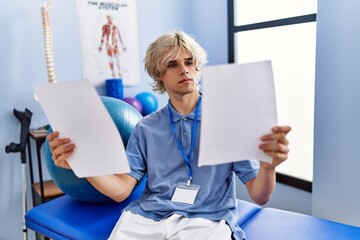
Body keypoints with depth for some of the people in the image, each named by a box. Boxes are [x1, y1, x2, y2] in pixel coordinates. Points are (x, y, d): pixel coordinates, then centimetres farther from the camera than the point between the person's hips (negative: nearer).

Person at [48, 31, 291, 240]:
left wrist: (268, 166, -25)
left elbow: (259, 196, -2)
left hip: (206, 220, -2)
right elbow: (121, 189, 2)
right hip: (147, 218, 3)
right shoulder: (146, 129, 10)